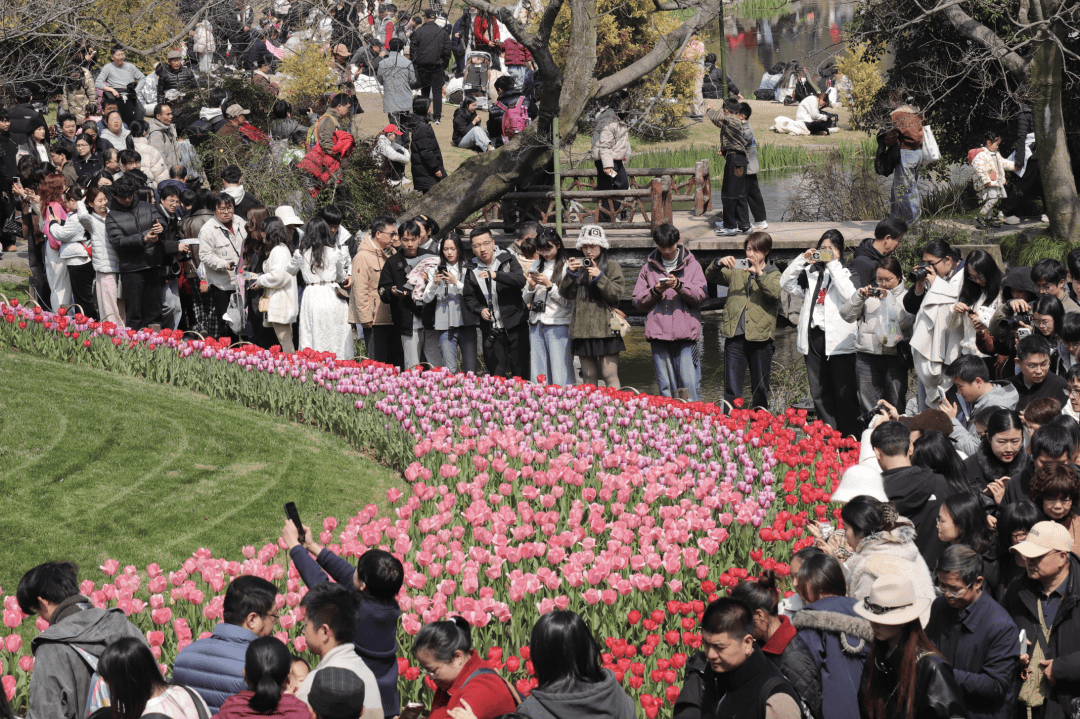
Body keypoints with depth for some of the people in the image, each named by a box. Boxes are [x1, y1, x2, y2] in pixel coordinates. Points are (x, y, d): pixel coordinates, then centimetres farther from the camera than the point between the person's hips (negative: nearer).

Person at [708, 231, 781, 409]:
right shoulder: (736, 272, 17)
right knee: (731, 389, -2)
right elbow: (710, 277, 8)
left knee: (760, 388, 6)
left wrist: (758, 273, -24)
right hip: (735, 336, 2)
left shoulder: (773, 275, 8)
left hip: (760, 337, -2)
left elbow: (775, 292, -12)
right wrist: (719, 264, -12)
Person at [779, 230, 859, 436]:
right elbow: (786, 284, 9)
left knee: (844, 394, -4)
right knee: (820, 393, 9)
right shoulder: (811, 272, 15)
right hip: (814, 338, 6)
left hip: (838, 340, -6)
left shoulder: (846, 272, 0)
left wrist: (833, 264, -14)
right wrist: (802, 260, 0)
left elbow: (850, 294, -19)